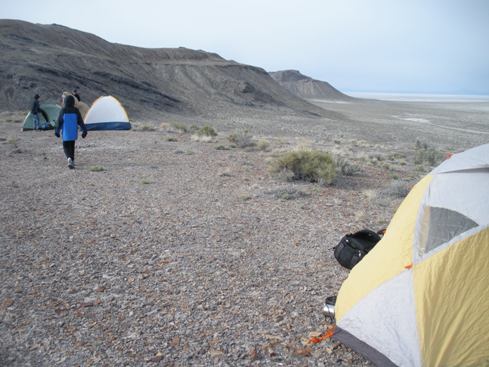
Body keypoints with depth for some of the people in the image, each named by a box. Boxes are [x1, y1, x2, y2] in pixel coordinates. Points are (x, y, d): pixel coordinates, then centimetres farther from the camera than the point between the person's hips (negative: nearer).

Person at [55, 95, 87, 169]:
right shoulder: (76, 110, -4)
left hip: (65, 133, -2)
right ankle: (72, 161, 19)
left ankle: (69, 158, -21)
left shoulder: (63, 110, -7)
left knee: (66, 146, 7)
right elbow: (80, 121, -3)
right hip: (73, 133, 2)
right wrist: (84, 130, 2)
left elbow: (59, 122, -3)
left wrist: (57, 131, 8)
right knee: (72, 146, 17)